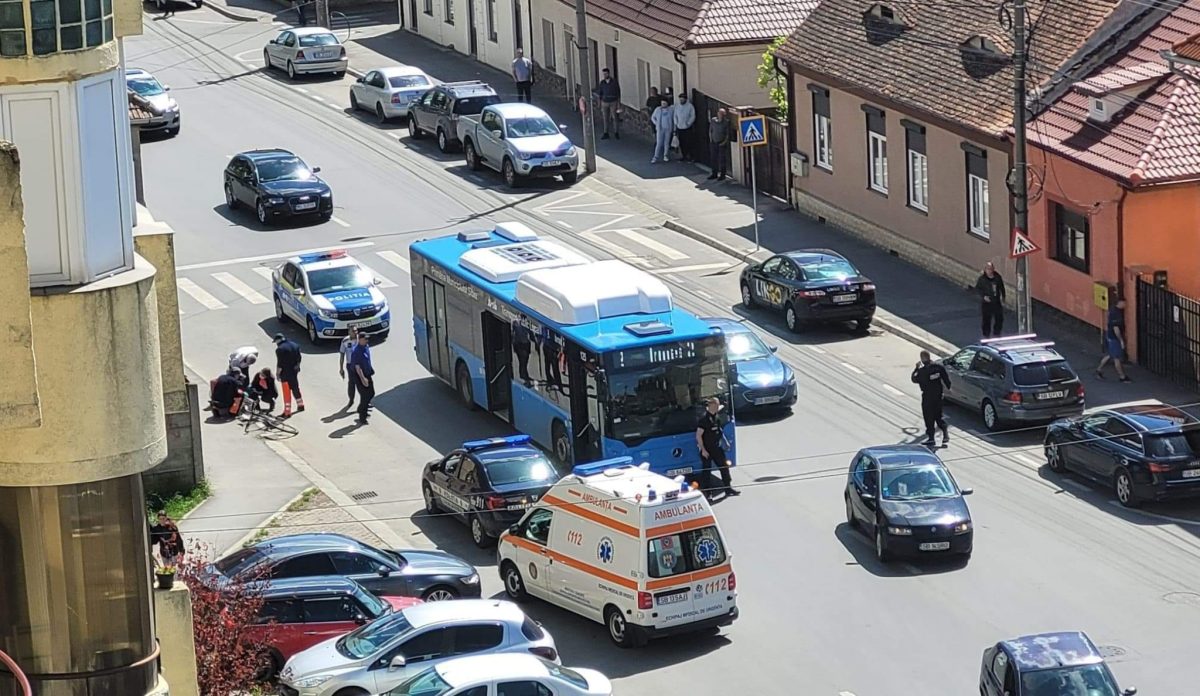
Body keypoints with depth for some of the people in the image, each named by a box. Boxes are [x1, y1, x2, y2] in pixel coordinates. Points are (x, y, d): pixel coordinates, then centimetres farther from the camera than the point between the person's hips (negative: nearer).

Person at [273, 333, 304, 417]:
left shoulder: (280, 349, -18)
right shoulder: (295, 345, 6)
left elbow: (280, 363, -18)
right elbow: (299, 359, 12)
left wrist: (277, 373, -9)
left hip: (285, 373, -7)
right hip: (294, 372, 7)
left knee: (287, 392, -2)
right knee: (295, 388, 24)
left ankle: (287, 412, 0)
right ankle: (300, 405, 37)